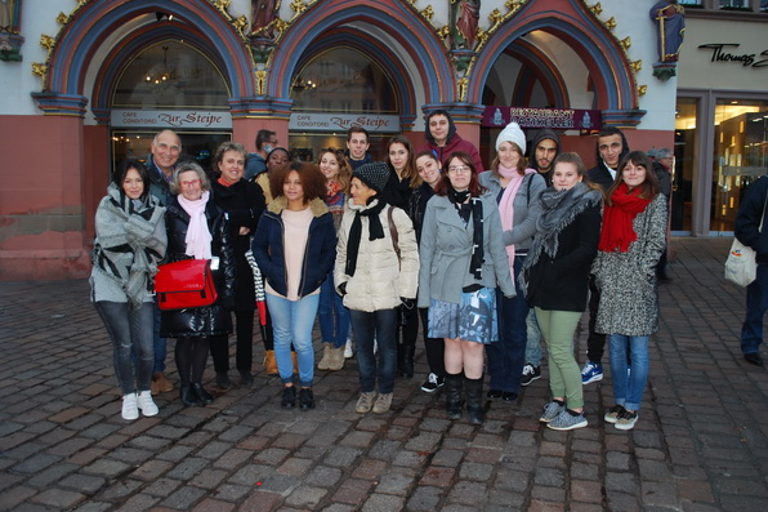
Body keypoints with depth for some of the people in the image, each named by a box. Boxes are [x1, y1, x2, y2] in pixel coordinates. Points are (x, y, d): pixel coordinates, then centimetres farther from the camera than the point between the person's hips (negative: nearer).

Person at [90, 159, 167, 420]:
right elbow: (109, 239, -17)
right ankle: (128, 396, 21)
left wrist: (129, 225, -14)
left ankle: (144, 392, 23)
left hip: (141, 284, 2)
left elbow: (160, 246, -6)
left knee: (146, 347, -2)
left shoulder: (154, 209, 7)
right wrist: (142, 235, -11)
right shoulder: (108, 205, 0)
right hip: (110, 283, -2)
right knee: (123, 345, -1)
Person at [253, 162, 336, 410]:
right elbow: (258, 246, 6)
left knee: (302, 341, -5)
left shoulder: (322, 216, -3)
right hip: (277, 288, 2)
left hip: (308, 290, -2)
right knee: (282, 338, 12)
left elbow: (330, 250, 2)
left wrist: (318, 275, -8)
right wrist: (269, 271, -6)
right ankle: (287, 386, 29)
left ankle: (306, 387, 18)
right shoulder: (271, 215, -1)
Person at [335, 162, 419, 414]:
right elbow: (342, 252, 15)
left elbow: (409, 254, -6)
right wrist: (341, 280, 5)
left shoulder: (394, 215, -9)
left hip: (386, 294, -4)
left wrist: (404, 289, -8)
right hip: (357, 293, 4)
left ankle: (385, 391, 27)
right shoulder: (349, 215, 5)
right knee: (362, 345, 14)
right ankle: (367, 389, 31)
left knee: (386, 345, 10)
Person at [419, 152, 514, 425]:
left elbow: (497, 247, 6)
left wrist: (507, 285, 6)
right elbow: (427, 249, 4)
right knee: (452, 341, 8)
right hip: (445, 284, 0)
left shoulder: (486, 204, 4)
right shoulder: (435, 204, 2)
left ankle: (474, 403, 12)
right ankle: (453, 399, 23)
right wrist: (424, 291, 2)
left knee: (473, 343, -3)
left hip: (478, 283, 0)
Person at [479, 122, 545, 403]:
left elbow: (534, 221, -9)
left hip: (519, 259, -2)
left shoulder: (534, 181, 1)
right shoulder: (485, 180, 10)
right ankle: (496, 379, 20)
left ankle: (511, 382, 17)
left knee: (514, 323, 3)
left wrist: (501, 239, -16)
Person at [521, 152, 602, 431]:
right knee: (552, 347, 13)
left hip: (567, 289, -7)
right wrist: (531, 270, 7)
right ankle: (558, 399, 26)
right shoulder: (549, 202, 13)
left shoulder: (587, 205, -7)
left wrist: (555, 269, -17)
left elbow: (587, 249, -15)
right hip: (543, 286, 7)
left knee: (560, 351, -6)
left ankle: (576, 410, 7)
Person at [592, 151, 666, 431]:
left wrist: (639, 272, -12)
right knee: (615, 345, 10)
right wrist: (599, 271, 6)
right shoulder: (613, 198, 14)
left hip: (637, 280, -4)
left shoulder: (656, 200, 2)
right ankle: (619, 401, 22)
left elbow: (656, 242, -4)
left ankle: (632, 407, 10)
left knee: (637, 346, 0)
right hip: (611, 280, 4)